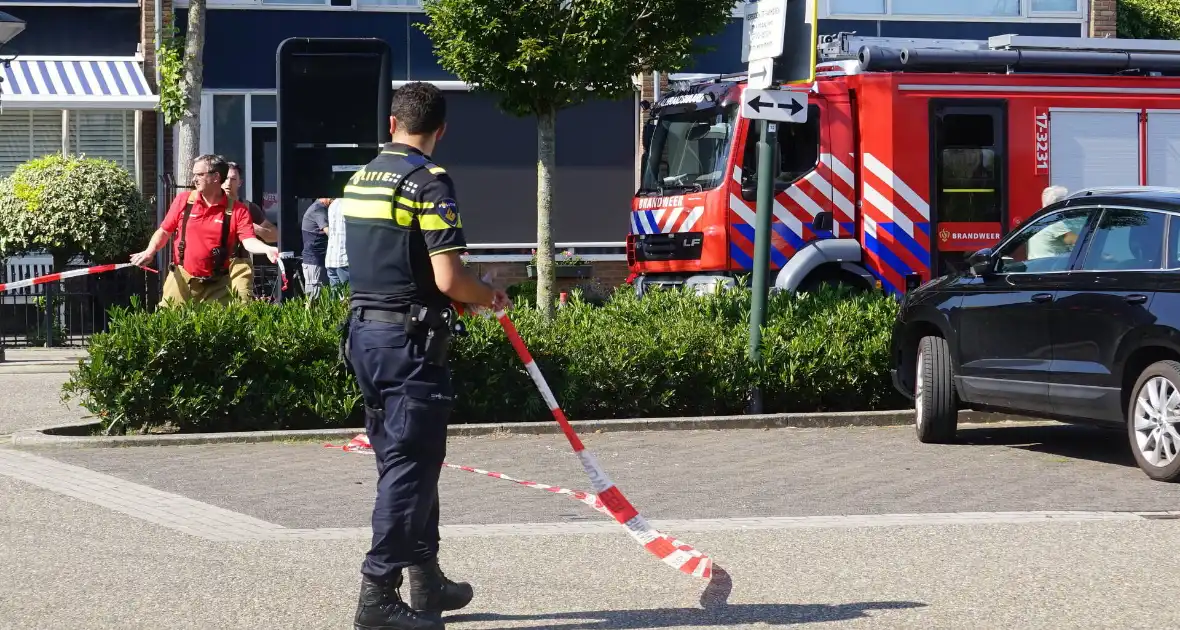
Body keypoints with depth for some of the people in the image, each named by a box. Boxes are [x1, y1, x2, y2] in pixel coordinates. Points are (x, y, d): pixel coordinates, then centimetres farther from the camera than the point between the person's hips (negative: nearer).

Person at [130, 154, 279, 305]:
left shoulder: (237, 210, -5)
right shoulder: (182, 200, 3)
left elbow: (249, 241, -15)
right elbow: (164, 231, 10)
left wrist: (267, 249, -36)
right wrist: (149, 252, -8)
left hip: (216, 285, -2)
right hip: (181, 280, 2)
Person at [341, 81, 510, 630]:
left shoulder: (361, 179, 12)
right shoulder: (429, 182, -13)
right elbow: (448, 278, -20)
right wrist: (490, 297, 0)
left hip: (364, 330, 8)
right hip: (411, 338, -8)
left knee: (401, 459, 16)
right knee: (410, 466, -5)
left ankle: (426, 580, 25)